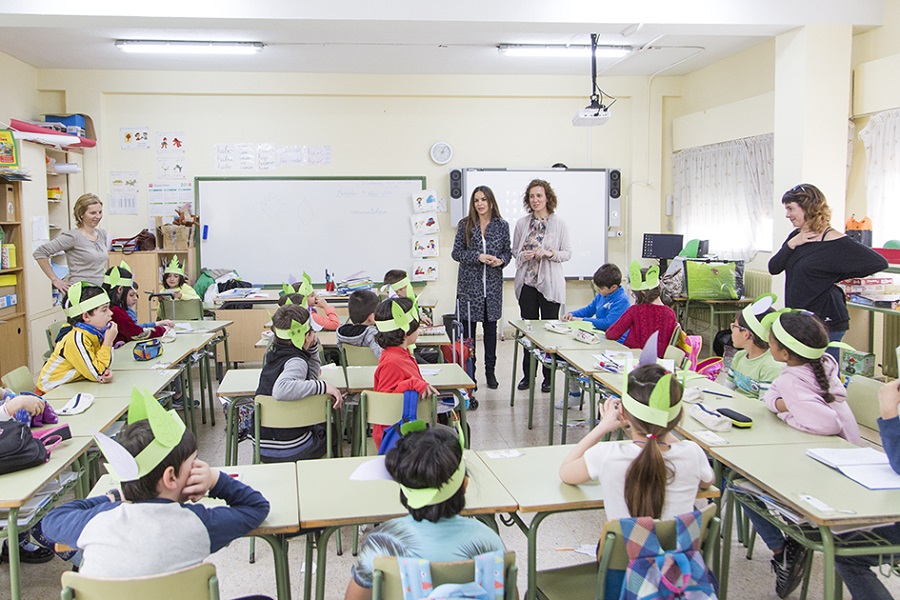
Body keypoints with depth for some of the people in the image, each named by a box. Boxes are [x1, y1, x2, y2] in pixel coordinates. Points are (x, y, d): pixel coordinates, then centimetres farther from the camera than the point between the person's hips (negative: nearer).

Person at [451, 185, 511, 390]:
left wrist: (500, 261, -11)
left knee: (491, 327, 8)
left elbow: (508, 252, 11)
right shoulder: (465, 225, 0)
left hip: (493, 284, 1)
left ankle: (490, 371, 19)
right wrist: (478, 257, -15)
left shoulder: (502, 225, 4)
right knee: (468, 327, 1)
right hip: (470, 283, -1)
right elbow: (456, 253, -2)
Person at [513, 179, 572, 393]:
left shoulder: (559, 224, 0)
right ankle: (528, 374, 18)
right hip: (527, 282, 3)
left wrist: (549, 253, -16)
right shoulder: (521, 223, 7)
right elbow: (514, 250, 14)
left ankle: (549, 376, 10)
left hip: (550, 283, -2)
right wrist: (523, 255, -8)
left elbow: (567, 252, 1)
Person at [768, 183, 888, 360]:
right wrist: (791, 244, -9)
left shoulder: (835, 242, -12)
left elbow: (879, 263, -14)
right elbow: (774, 268, 4)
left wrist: (836, 276, -8)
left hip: (825, 322, -7)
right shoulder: (795, 237, 10)